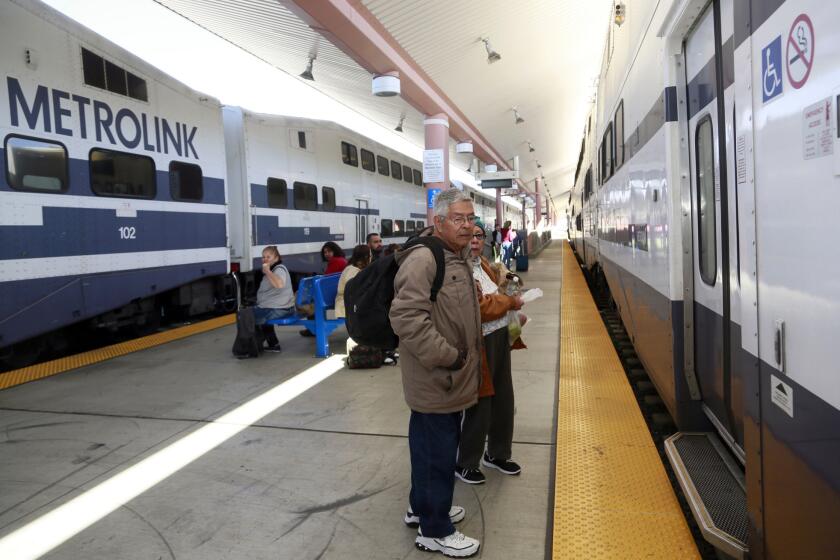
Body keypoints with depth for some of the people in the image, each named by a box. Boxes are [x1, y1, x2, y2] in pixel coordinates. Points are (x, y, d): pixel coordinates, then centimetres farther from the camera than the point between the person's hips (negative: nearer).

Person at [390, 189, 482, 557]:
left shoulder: (457, 257, 13)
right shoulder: (423, 258, -21)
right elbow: (406, 317, -29)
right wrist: (446, 356, -24)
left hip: (447, 378, 10)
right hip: (436, 378, -10)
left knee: (430, 446, 22)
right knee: (438, 452, 3)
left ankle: (422, 507, 39)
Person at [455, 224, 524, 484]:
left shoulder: (483, 264, 10)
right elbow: (477, 307, -26)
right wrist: (510, 302, -12)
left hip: (500, 338, 10)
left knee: (503, 399, 19)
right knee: (479, 405, 2)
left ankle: (496, 453, 39)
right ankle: (464, 463, 23)